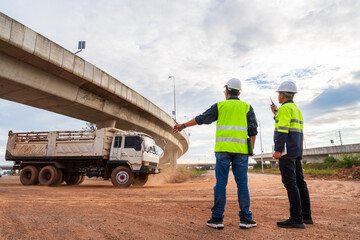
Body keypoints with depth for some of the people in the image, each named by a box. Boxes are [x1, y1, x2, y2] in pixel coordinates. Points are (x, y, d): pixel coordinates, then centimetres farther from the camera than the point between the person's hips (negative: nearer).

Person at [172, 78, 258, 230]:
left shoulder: (220, 106, 8)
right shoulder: (247, 107, 11)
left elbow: (201, 119, 8)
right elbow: (253, 130, 4)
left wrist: (183, 125, 18)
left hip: (223, 149, -1)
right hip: (240, 149, 1)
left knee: (221, 183, 1)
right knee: (242, 183, 5)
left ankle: (217, 219, 4)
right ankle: (245, 219, 7)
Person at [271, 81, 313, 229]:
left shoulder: (285, 107, -9)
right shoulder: (296, 109, 21)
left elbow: (283, 130, -18)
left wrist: (278, 149, -20)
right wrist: (276, 114, 30)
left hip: (287, 150, -10)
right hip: (297, 151, 10)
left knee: (290, 182, -10)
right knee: (299, 182, 10)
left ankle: (296, 218, -9)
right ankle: (306, 216, 14)